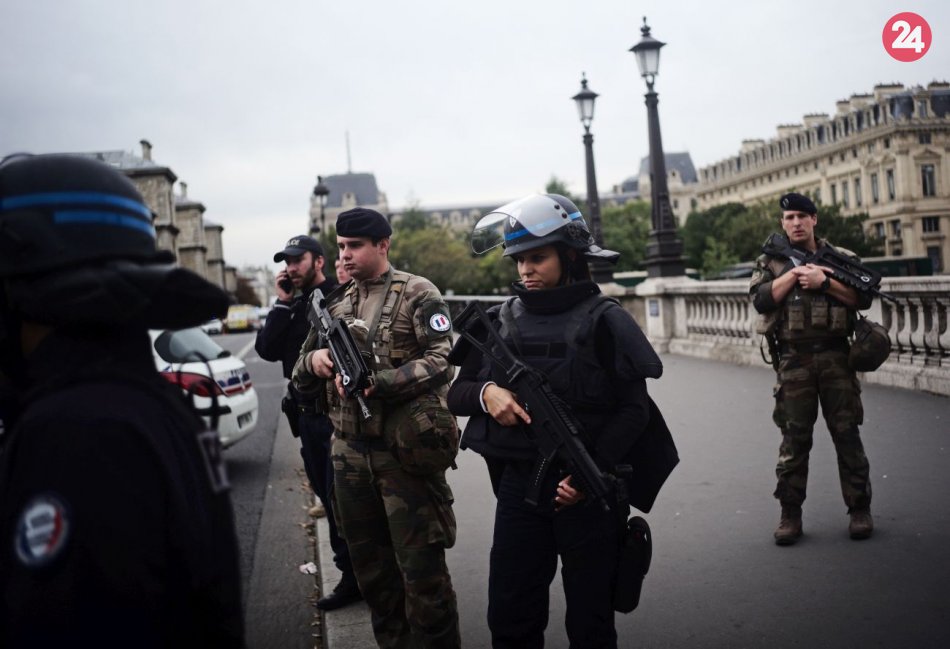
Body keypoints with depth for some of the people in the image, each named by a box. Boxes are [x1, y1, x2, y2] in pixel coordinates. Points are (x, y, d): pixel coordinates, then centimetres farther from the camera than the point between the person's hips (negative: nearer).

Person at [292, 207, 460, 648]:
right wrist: (313, 359, -6)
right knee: (369, 563, 16)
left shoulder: (418, 294, -4)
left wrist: (376, 383, -24)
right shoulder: (335, 304, 14)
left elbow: (441, 361, -14)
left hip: (406, 451, -6)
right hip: (350, 453, 6)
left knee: (420, 566, 0)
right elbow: (301, 379, 18)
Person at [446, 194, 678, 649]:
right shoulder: (500, 322, 5)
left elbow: (634, 409, -8)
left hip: (588, 491, -3)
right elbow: (456, 394, 9)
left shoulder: (602, 321, -6)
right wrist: (485, 393, -13)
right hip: (518, 488, 3)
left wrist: (594, 472, -20)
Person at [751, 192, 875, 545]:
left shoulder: (842, 258, 9)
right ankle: (790, 514, 11)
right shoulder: (769, 262, 9)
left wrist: (823, 281, -12)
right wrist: (797, 271, -10)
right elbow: (761, 300, -6)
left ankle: (860, 509, 15)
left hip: (836, 357, 0)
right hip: (793, 361, 0)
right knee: (794, 439, 3)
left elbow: (863, 297, -2)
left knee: (847, 434, 4)